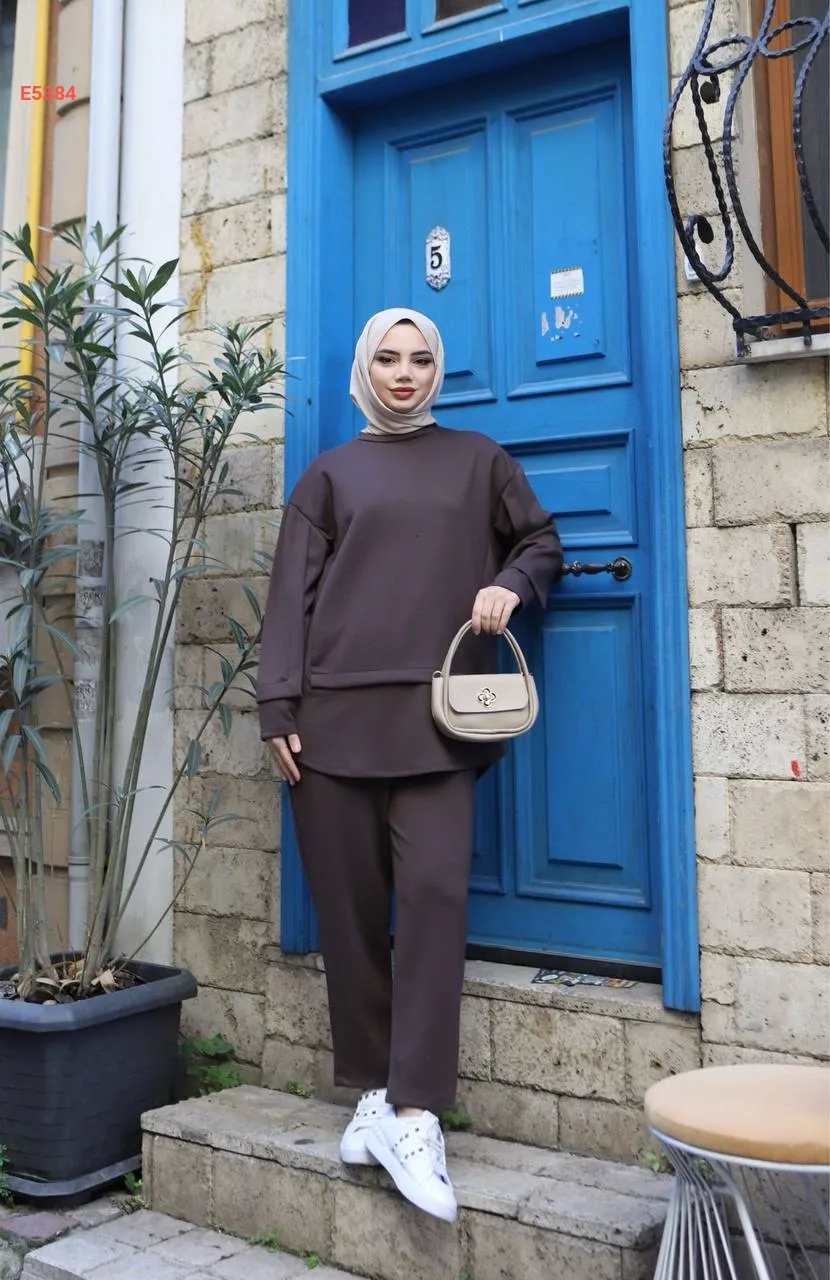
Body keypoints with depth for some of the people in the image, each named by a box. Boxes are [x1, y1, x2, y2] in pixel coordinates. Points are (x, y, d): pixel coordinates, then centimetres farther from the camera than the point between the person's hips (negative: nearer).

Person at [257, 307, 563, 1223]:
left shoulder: (478, 460, 16)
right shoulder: (329, 474, 14)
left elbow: (540, 543, 22)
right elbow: (290, 597, 7)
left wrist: (510, 583, -2)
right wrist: (277, 708, -2)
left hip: (437, 716, 0)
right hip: (336, 712, 1)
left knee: (434, 892, -11)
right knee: (349, 904, 3)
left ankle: (414, 1115, -5)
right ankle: (373, 1092, 16)